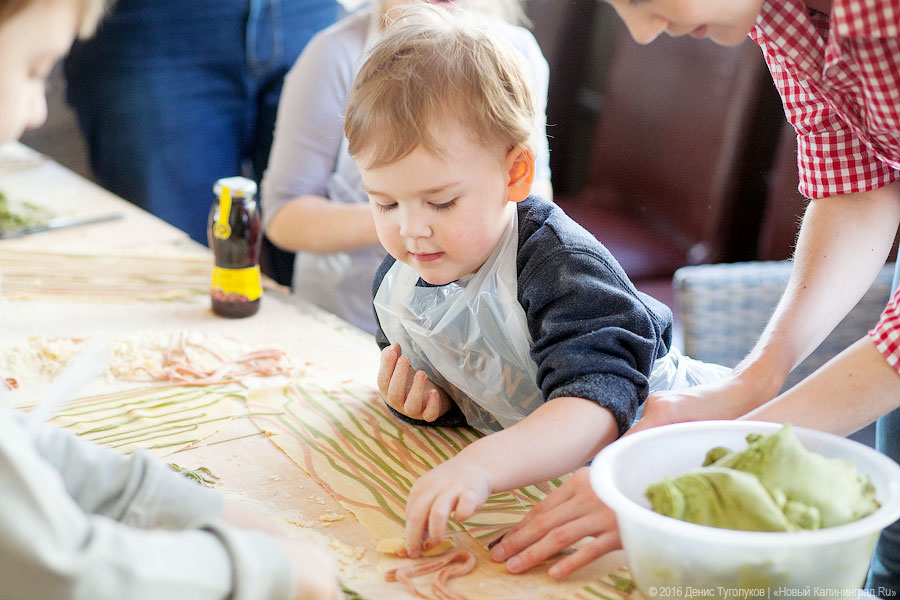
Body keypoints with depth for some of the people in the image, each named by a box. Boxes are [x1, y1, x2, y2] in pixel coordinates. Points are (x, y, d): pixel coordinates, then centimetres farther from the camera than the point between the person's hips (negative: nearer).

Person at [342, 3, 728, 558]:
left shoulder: (559, 263, -26)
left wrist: (482, 465, -55)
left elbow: (597, 405, -40)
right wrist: (420, 401, -9)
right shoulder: (396, 286, -3)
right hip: (530, 476, 8)